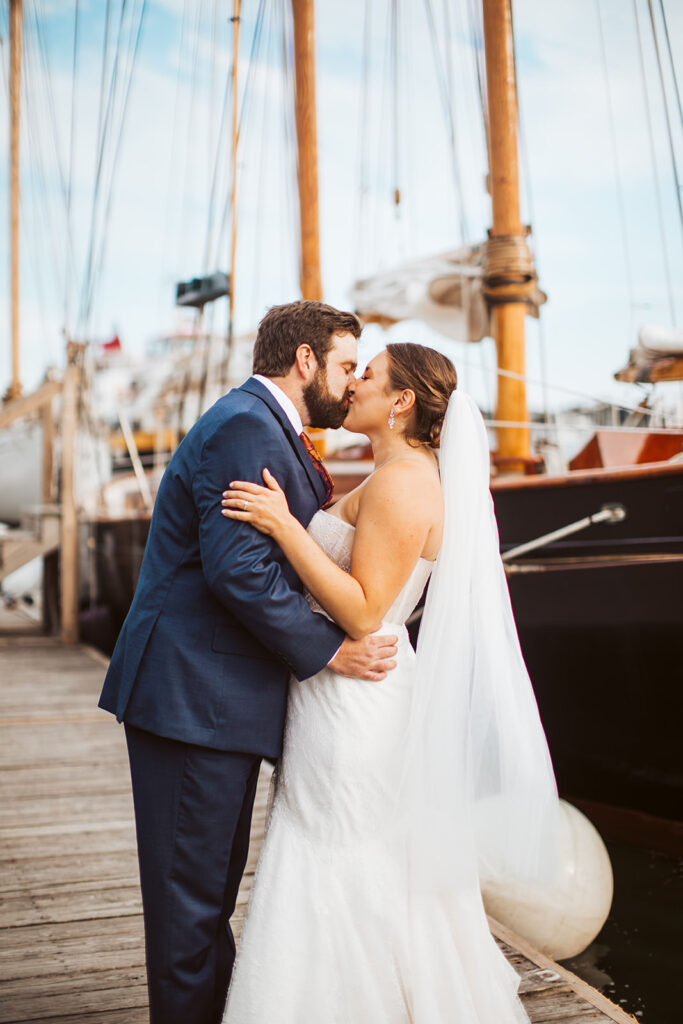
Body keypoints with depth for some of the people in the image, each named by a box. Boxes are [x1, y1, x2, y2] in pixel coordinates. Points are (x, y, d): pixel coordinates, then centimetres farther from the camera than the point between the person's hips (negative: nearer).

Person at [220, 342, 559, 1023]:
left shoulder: (400, 482, -18)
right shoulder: (410, 477, 14)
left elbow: (362, 614, -23)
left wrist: (284, 525, -25)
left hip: (354, 705, -10)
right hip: (354, 702, 10)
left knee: (345, 890, 2)